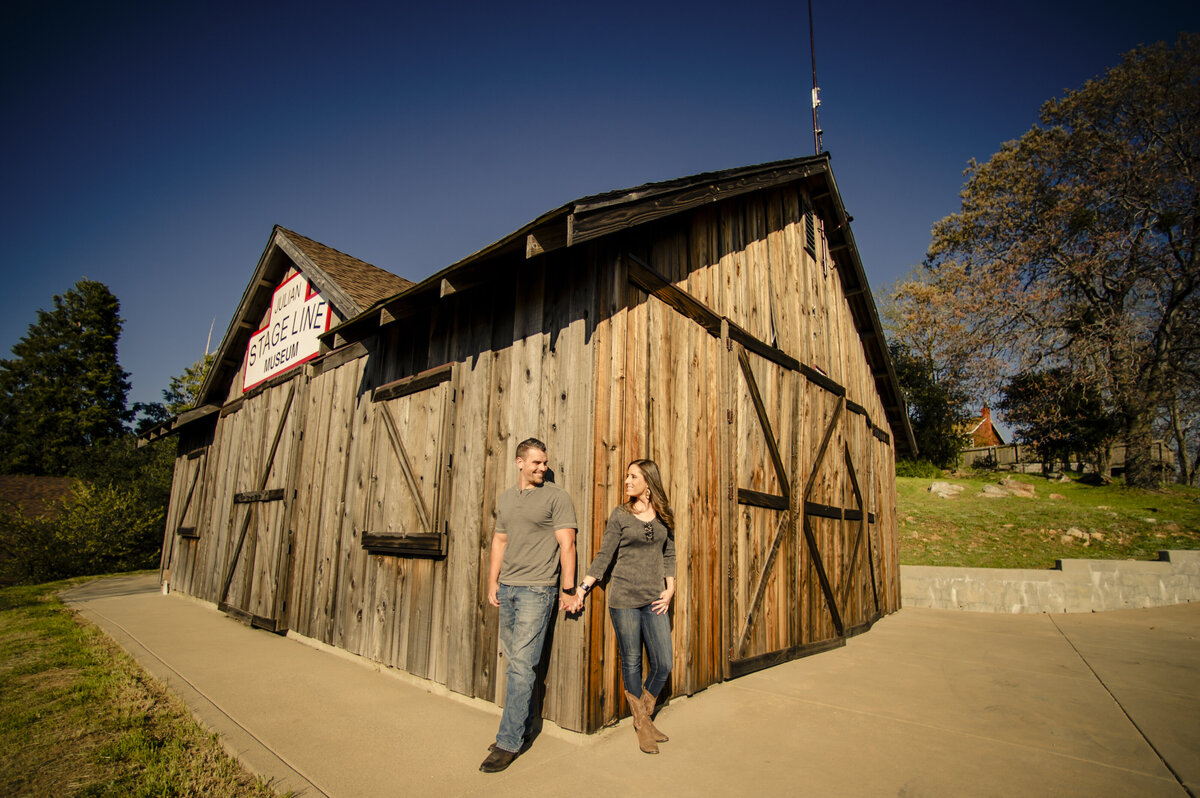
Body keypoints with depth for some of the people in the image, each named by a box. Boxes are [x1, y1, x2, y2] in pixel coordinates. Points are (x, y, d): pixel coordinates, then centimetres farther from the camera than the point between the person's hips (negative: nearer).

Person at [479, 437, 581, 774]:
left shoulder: (556, 497, -5)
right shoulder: (505, 499, 13)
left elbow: (566, 544, -8)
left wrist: (568, 589, -11)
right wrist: (492, 583, 14)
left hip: (537, 589, -6)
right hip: (507, 588, 6)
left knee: (522, 665, -5)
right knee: (513, 662, 12)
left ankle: (509, 743, 4)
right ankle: (522, 727, 27)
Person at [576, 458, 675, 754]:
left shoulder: (663, 516, 7)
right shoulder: (620, 514, 1)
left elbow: (669, 554, 13)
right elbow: (604, 556, 2)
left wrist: (670, 588, 2)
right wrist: (583, 586, -5)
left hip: (654, 598, 2)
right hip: (624, 598, -2)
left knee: (663, 664, 2)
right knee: (631, 662, 6)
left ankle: (644, 715, 28)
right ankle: (641, 722, 27)